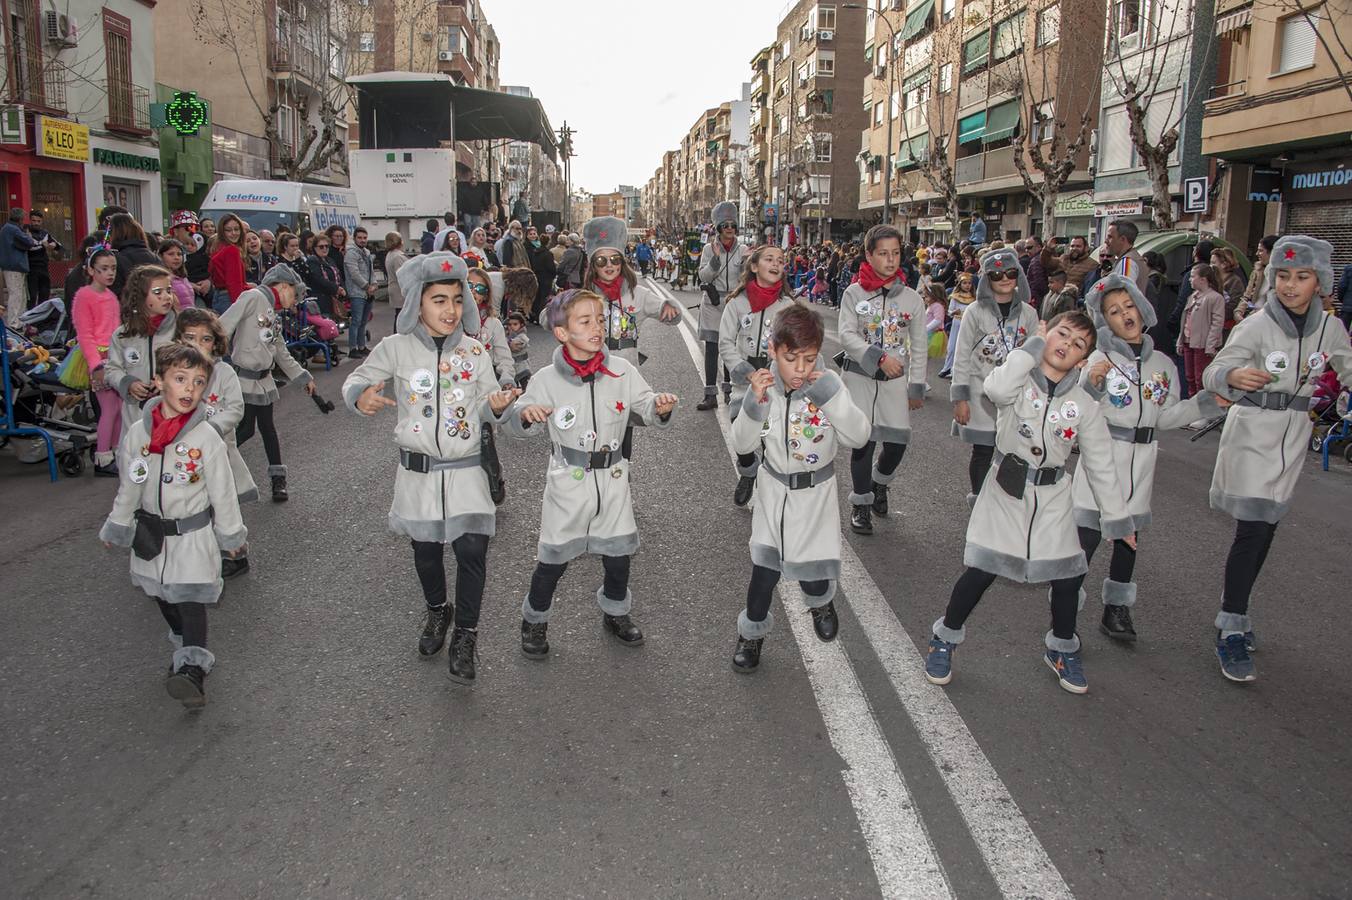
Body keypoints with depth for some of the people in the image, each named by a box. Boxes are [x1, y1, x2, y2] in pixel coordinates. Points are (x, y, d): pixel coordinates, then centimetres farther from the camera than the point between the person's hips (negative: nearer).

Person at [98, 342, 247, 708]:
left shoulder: (206, 437, -14)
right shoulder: (137, 433, -5)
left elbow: (222, 491, -6)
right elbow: (128, 487, 8)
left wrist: (230, 533, 1)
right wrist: (117, 526, 15)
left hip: (193, 533, -4)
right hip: (150, 534, 5)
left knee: (191, 598, -10)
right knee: (160, 594, 16)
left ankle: (193, 669, -12)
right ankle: (185, 643, 37)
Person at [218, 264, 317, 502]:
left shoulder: (273, 315, 16)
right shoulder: (253, 297, -11)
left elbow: (282, 354, 24)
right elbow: (223, 327, -19)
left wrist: (304, 378, 28)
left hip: (263, 379, 8)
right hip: (243, 379, -8)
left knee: (267, 427, 11)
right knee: (245, 429, -5)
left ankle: (278, 481, 18)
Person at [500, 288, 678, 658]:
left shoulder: (622, 371, -6)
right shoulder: (546, 380, -11)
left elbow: (645, 406, 1)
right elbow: (517, 425, -3)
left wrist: (661, 407, -21)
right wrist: (525, 414, -26)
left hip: (612, 477, 3)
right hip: (568, 479, -2)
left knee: (618, 552, 14)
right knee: (554, 556, 7)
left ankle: (615, 614, 40)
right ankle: (535, 620, 31)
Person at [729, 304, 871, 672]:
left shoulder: (828, 384, -14)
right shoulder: (764, 385, -12)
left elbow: (859, 437, -20)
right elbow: (741, 444, -10)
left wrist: (830, 395, -31)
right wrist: (754, 402, -27)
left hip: (817, 493, 0)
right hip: (774, 492, 0)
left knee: (815, 576, 5)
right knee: (764, 572, 1)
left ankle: (821, 602, 44)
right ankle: (752, 632, 29)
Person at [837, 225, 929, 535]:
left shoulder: (912, 298, 2)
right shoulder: (854, 294, -3)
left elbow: (919, 347, 6)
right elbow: (847, 335, -10)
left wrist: (916, 387, 5)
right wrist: (880, 357, -20)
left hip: (895, 379, 2)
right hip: (859, 374, -2)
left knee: (898, 439, -4)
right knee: (863, 439, -5)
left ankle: (879, 482, 30)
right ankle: (861, 503, 13)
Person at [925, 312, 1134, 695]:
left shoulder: (1084, 405, -2)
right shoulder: (1019, 380, -10)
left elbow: (1101, 466, 4)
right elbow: (996, 389, -36)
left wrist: (1117, 519, 4)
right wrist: (1032, 346, -23)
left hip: (1052, 498, 3)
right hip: (1006, 492, -3)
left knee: (1068, 575, 5)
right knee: (981, 569, -5)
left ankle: (1062, 649, 32)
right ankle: (945, 639, 18)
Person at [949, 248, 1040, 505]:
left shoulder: (1027, 313, 5)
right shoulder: (976, 312, -3)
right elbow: (962, 357, -3)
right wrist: (960, 398, -7)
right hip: (981, 395, -2)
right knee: (983, 452, 3)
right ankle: (979, 500, 19)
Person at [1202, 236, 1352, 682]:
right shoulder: (1256, 326, -12)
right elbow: (1212, 373, -15)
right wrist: (1234, 376, -37)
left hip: (1294, 437, 5)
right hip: (1252, 435, -5)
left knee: (1266, 529, 10)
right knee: (1252, 531, -9)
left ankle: (1233, 610, 25)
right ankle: (1231, 632, -3)